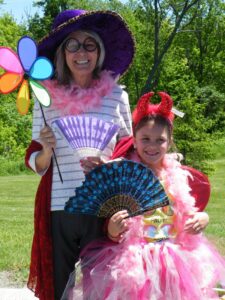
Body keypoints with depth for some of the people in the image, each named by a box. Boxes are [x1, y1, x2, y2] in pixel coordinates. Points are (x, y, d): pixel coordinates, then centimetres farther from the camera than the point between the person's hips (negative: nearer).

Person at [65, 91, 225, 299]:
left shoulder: (179, 177, 6)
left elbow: (189, 215, 16)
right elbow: (113, 235, -2)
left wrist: (202, 218, -4)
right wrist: (113, 228, -23)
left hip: (176, 259, 3)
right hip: (136, 260, -3)